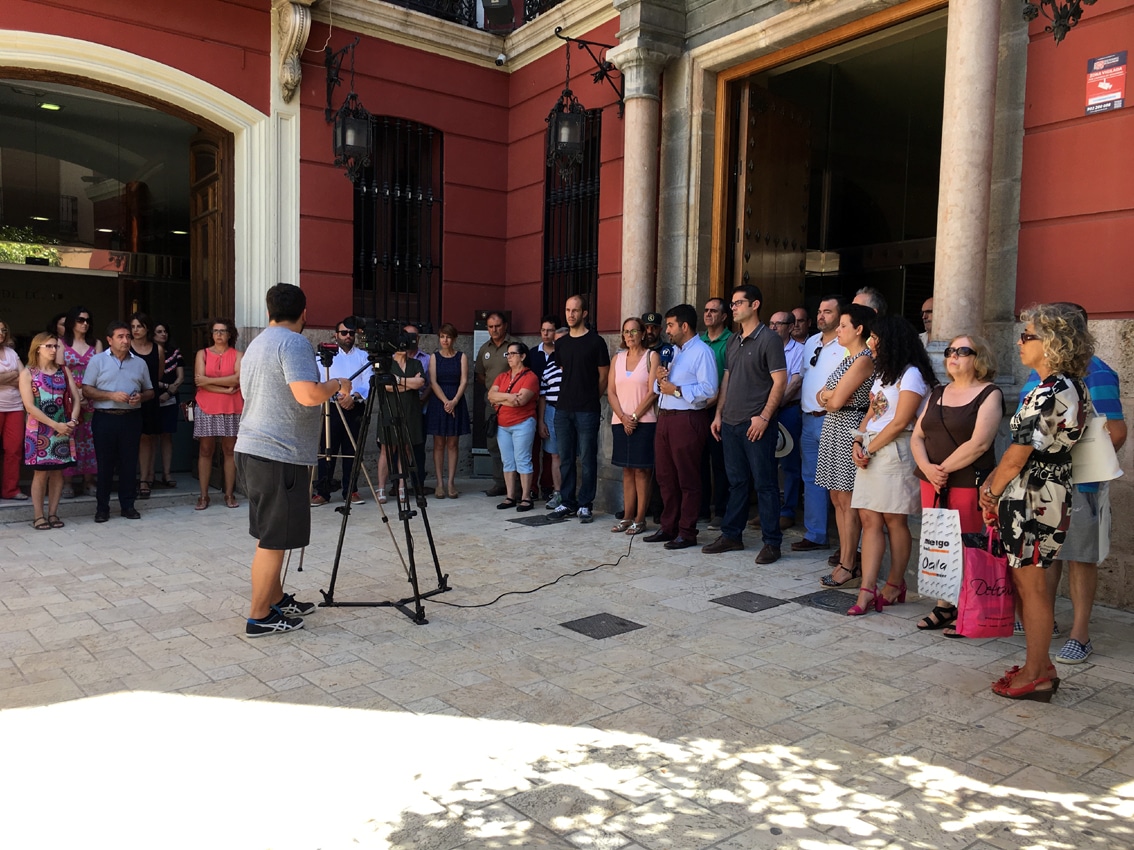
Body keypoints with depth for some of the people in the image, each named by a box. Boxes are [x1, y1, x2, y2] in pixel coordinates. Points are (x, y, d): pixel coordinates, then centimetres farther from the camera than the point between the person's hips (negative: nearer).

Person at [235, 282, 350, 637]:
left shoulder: (255, 344, 18)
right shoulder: (294, 343, -13)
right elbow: (308, 395, -26)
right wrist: (337, 384, -7)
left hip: (251, 450, 10)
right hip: (280, 457, -10)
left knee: (269, 536, 17)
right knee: (274, 540, -2)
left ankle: (277, 601, 28)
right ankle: (259, 617, 5)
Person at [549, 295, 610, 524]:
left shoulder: (595, 342, -4)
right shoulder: (561, 344, 12)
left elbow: (603, 377, 0)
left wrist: (590, 400, 6)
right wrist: (568, 397, 14)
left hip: (587, 411, -5)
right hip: (563, 409, 5)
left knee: (587, 459, 0)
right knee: (565, 459, 9)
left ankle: (585, 505, 8)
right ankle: (568, 503, 18)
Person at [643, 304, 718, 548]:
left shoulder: (702, 352, -8)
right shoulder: (671, 351, 20)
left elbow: (709, 390, -20)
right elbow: (656, 387, 22)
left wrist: (676, 390, -16)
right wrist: (659, 379, 0)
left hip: (687, 420, -9)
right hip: (664, 418, 9)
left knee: (688, 479, -1)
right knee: (665, 477, 13)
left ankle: (687, 532, 7)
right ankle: (668, 527, 23)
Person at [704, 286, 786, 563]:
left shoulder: (769, 339, -7)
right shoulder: (733, 341, 15)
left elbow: (780, 382, -12)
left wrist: (764, 417, -17)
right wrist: (719, 414, 12)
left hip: (757, 425, -7)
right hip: (731, 423, 7)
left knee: (765, 484, -1)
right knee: (736, 482, 14)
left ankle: (772, 543, 6)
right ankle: (731, 535, 22)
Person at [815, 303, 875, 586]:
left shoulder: (863, 360, -13)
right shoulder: (849, 358, 18)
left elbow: (836, 401, -18)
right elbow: (823, 397, 14)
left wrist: (828, 396, 3)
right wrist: (828, 395, -8)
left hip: (848, 428, -10)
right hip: (833, 428, 10)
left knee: (847, 501, -5)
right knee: (837, 498, 10)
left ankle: (848, 566, 1)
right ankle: (846, 560, 17)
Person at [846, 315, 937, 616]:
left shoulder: (911, 374, -8)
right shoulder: (882, 372, 21)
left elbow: (899, 423, -14)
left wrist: (870, 449, -10)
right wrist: (858, 441, 1)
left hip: (895, 452, -8)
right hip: (870, 452, 8)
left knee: (895, 521, 1)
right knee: (869, 520, 0)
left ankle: (895, 585, 14)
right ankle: (867, 589, -1)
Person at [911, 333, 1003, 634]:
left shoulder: (989, 394, -3)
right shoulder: (937, 393, 15)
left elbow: (979, 443, -15)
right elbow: (917, 436, 9)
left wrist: (944, 468, -12)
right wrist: (927, 468, -8)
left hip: (969, 484, -5)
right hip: (932, 482, 6)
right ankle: (943, 606, 17)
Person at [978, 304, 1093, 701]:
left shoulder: (1046, 395, -22)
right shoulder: (1074, 388, 8)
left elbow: (1016, 458, -18)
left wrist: (992, 492, -2)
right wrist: (993, 482, 9)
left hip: (1032, 499, -9)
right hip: (1055, 491, 9)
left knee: (1030, 583, 3)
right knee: (1031, 582, 18)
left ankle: (1036, 674, 15)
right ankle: (1041, 665, 29)